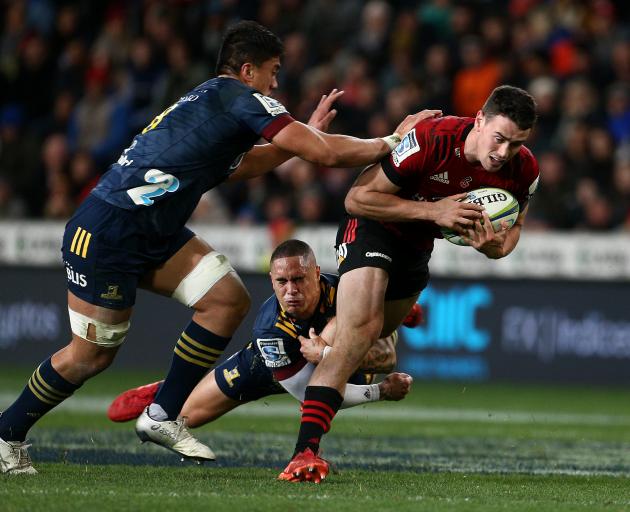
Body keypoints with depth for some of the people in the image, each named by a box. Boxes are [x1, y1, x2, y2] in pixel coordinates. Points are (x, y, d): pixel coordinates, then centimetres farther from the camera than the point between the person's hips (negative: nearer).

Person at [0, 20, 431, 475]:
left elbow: (237, 166, 38)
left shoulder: (210, 100, 17)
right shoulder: (238, 96, -11)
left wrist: (308, 132, 33)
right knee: (90, 355, -3)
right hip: (106, 233, -10)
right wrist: (393, 142, -3)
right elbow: (326, 154, -14)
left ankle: (163, 416, 6)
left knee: (229, 300, -1)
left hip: (154, 233, 10)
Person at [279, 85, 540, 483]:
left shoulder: (523, 170, -15)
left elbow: (512, 226, 3)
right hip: (373, 228, -7)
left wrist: (496, 246, -23)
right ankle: (306, 451, -33)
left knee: (379, 339, 23)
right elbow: (357, 198, -26)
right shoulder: (429, 140, -32)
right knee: (360, 329, -25)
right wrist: (432, 211, -33)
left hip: (418, 246, 7)